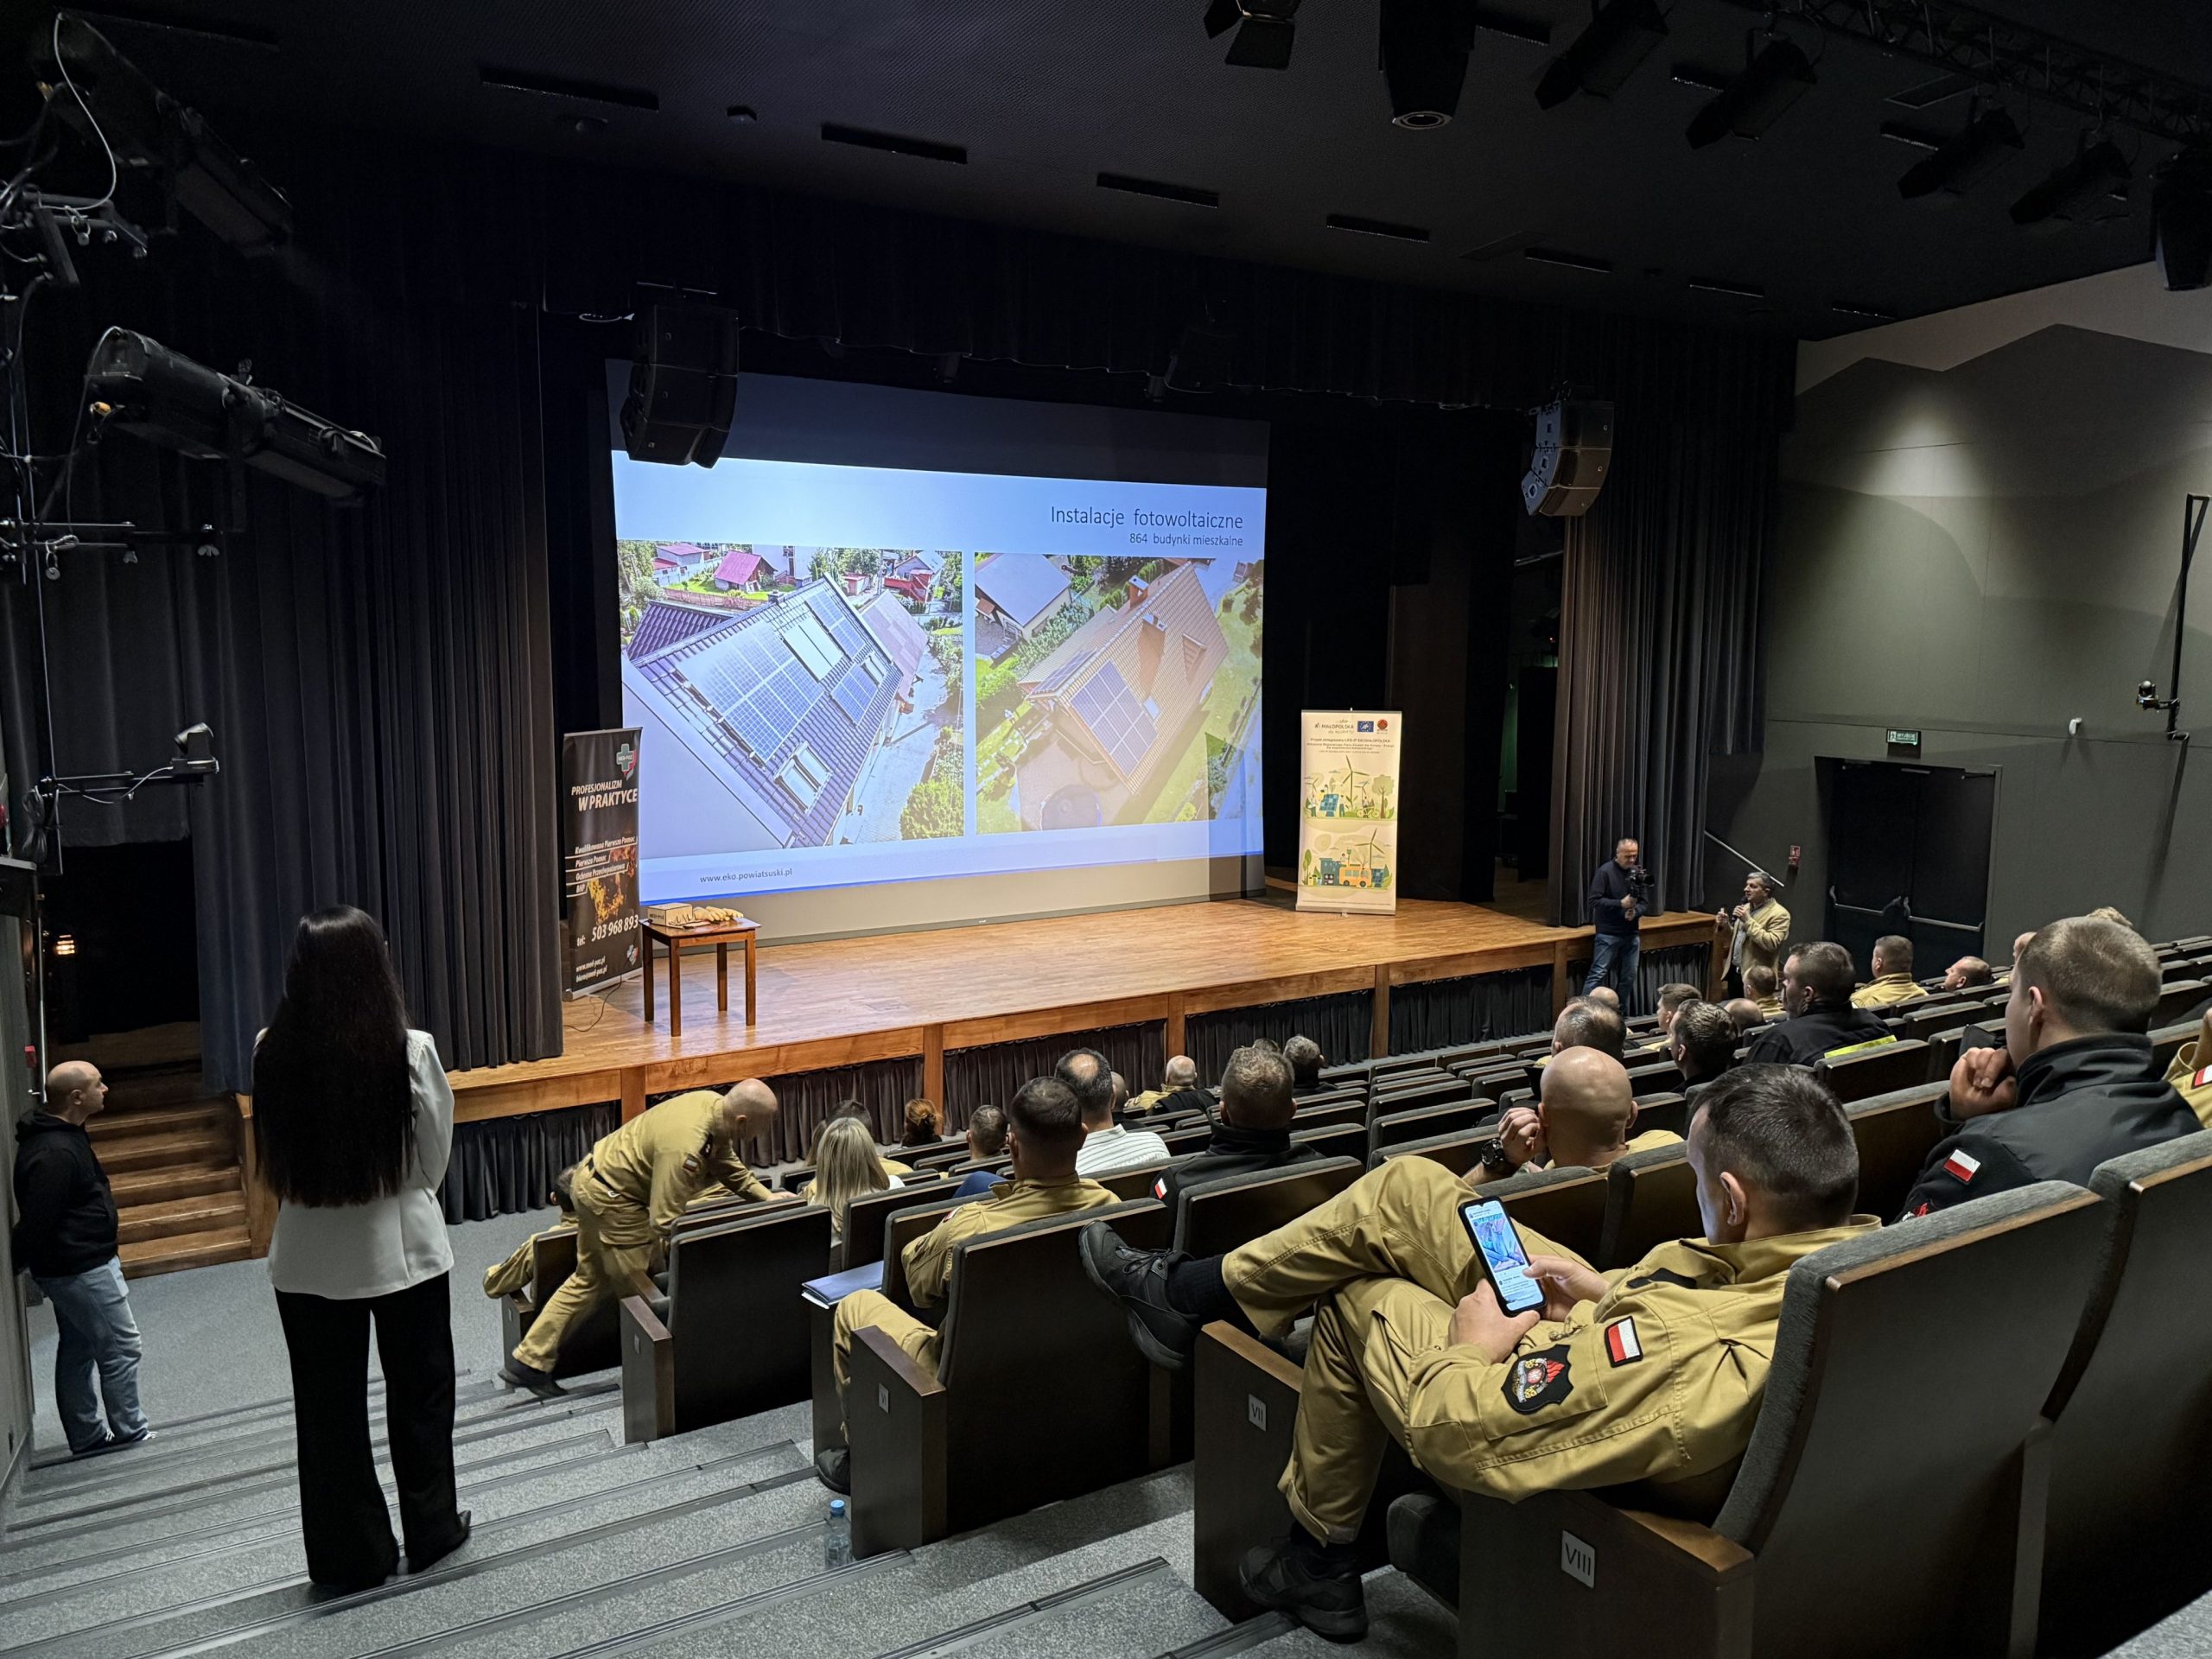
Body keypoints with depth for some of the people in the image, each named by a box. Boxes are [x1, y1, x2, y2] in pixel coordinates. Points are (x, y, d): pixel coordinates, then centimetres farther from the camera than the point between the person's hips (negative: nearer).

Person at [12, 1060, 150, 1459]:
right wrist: (25, 1262, -9)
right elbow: (37, 1221, -25)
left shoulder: (63, 1134, 6)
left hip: (73, 1265, 10)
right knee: (122, 1349, 1)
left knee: (77, 1350, 17)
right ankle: (131, 1434, 12)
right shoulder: (56, 1154, -28)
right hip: (83, 1270, -10)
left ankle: (86, 1437, 28)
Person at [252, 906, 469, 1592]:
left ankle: (350, 1554, 25)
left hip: (310, 1257, 2)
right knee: (419, 1396, 17)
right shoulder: (410, 1051, -17)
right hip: (403, 1249, -1)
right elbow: (434, 1159, -5)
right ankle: (431, 1530, 29)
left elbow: (278, 1163, 1)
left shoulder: (273, 1053, -12)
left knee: (328, 1408, 14)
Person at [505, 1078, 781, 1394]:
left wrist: (768, 1199, 2)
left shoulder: (714, 1104, -7)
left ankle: (528, 1361, 30)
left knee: (590, 1279, 21)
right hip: (612, 1196, -10)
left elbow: (730, 1166, 8)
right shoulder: (685, 1149, -35)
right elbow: (665, 1222, -32)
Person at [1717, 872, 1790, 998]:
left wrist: (1748, 921, -23)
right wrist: (1725, 926, 1)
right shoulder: (1746, 907, 13)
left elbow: (1772, 944, -24)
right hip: (1734, 971, 8)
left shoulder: (1779, 914, -11)